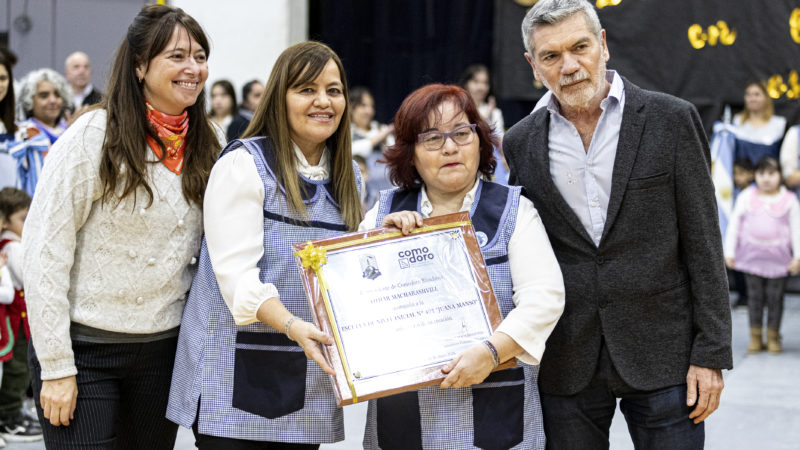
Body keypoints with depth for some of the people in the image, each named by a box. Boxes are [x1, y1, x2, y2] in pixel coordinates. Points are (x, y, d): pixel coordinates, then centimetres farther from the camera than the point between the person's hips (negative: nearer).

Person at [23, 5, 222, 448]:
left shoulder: (207, 145, 6)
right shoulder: (93, 136, -11)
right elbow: (44, 252, -13)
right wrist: (56, 367, -15)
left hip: (163, 347, 5)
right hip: (85, 346, -5)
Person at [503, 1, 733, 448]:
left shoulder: (671, 120, -2)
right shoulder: (521, 142, 6)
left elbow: (704, 245, -2)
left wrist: (711, 355, -7)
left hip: (662, 353, -2)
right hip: (565, 367, 2)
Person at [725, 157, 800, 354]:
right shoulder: (747, 197, 3)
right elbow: (734, 224, 7)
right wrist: (729, 252, 4)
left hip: (778, 257, -1)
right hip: (752, 255, 1)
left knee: (775, 297, 2)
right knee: (755, 295, 3)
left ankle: (773, 337, 14)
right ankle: (755, 336, 13)